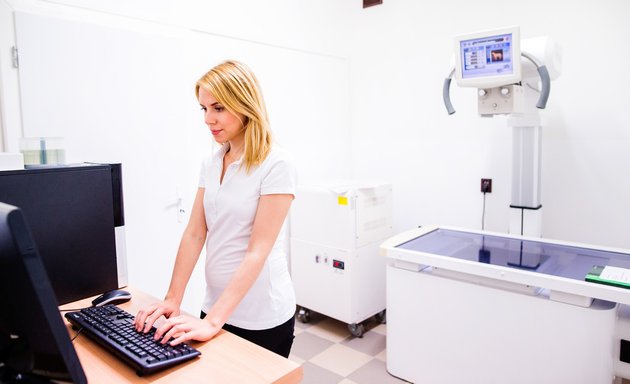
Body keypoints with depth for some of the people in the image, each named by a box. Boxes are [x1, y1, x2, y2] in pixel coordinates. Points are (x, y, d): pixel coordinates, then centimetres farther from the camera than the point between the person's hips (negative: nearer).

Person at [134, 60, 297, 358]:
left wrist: (214, 321, -25)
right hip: (216, 306, 6)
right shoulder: (211, 164, 4)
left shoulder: (275, 165, -17)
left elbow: (258, 251, -21)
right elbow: (194, 234, 2)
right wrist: (173, 299, -6)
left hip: (261, 317, -6)